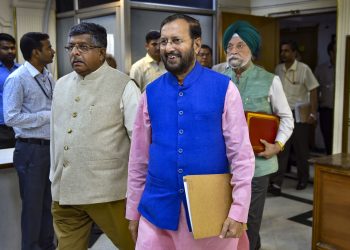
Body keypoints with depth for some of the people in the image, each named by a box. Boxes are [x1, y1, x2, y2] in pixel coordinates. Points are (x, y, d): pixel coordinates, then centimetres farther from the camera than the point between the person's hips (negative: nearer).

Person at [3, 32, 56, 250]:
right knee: (33, 205, 6)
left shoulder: (48, 77, 8)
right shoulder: (17, 79, -13)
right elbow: (11, 117, -18)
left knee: (48, 203, 18)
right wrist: (48, 116, -18)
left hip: (51, 147, 7)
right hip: (31, 149, -7)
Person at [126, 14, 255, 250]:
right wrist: (133, 210, 9)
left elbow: (241, 155, -7)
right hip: (158, 208, 2)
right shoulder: (151, 93, 1)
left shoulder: (224, 88, -7)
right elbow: (139, 158, 7)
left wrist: (238, 211, -12)